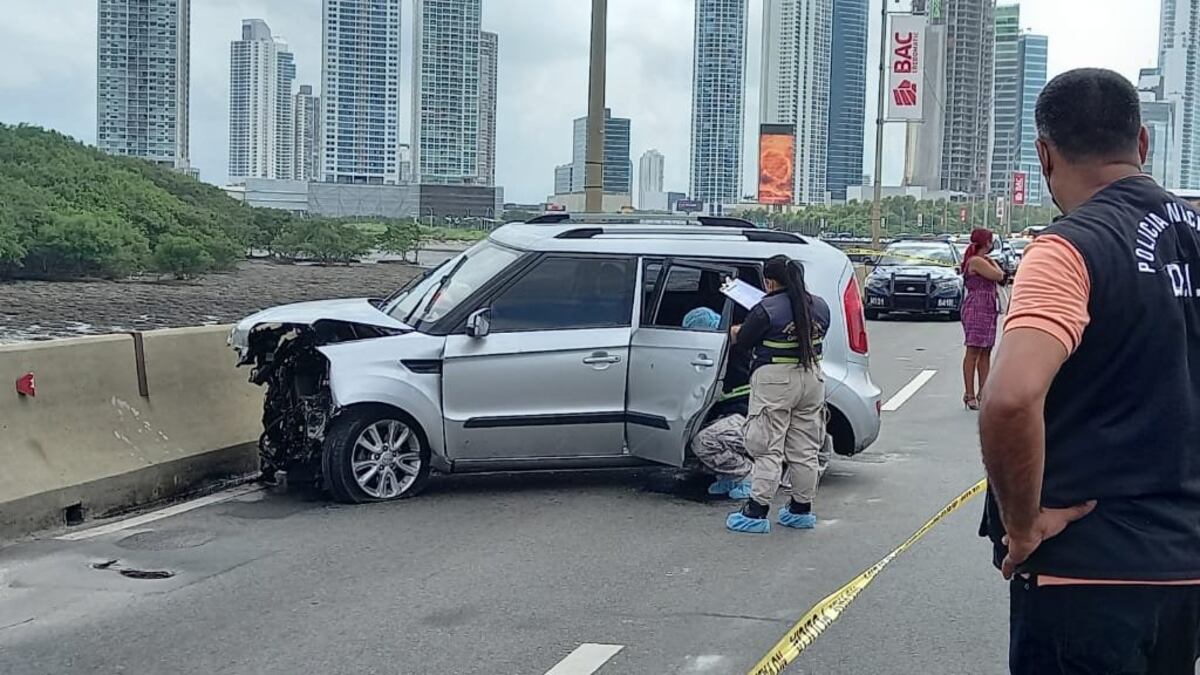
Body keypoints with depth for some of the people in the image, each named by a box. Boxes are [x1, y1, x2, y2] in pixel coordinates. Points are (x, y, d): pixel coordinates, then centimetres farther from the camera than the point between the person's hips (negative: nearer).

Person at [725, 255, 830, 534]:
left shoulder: (766, 310, -14)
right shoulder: (820, 306, 5)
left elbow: (743, 339, -4)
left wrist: (735, 331, 18)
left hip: (774, 381, -6)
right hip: (812, 378, 6)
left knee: (768, 448, -2)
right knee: (805, 449, 13)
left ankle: (756, 512, 0)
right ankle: (801, 510, 21)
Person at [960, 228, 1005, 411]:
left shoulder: (982, 260, 18)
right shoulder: (976, 261, -13)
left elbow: (999, 277, 16)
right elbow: (999, 275, -16)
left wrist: (990, 260, 12)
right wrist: (993, 261, -1)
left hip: (988, 310, 10)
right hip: (976, 309, -10)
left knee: (985, 353, 10)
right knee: (973, 352, -6)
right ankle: (969, 394, -4)